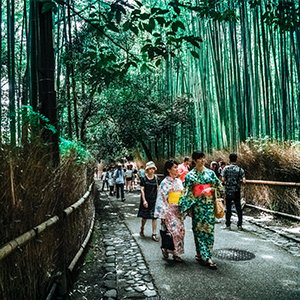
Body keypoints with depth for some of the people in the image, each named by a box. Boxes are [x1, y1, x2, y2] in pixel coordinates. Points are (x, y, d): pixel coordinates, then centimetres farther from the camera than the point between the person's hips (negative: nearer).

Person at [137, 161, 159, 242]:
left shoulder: (156, 178, 2)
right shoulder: (143, 178, -6)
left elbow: (157, 188, 8)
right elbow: (142, 190, -7)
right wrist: (144, 200, -12)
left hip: (154, 200, 2)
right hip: (146, 200, -2)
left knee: (154, 217, -1)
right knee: (145, 216, 10)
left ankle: (154, 234, 7)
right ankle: (142, 230, 36)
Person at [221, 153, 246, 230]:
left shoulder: (226, 168, -5)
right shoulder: (240, 169, -2)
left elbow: (223, 179, -11)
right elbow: (244, 180, -9)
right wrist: (239, 180, 11)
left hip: (228, 191, -1)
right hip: (237, 191, 1)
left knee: (228, 208, 6)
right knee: (238, 208, 9)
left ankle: (228, 225, 10)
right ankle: (240, 225, 11)